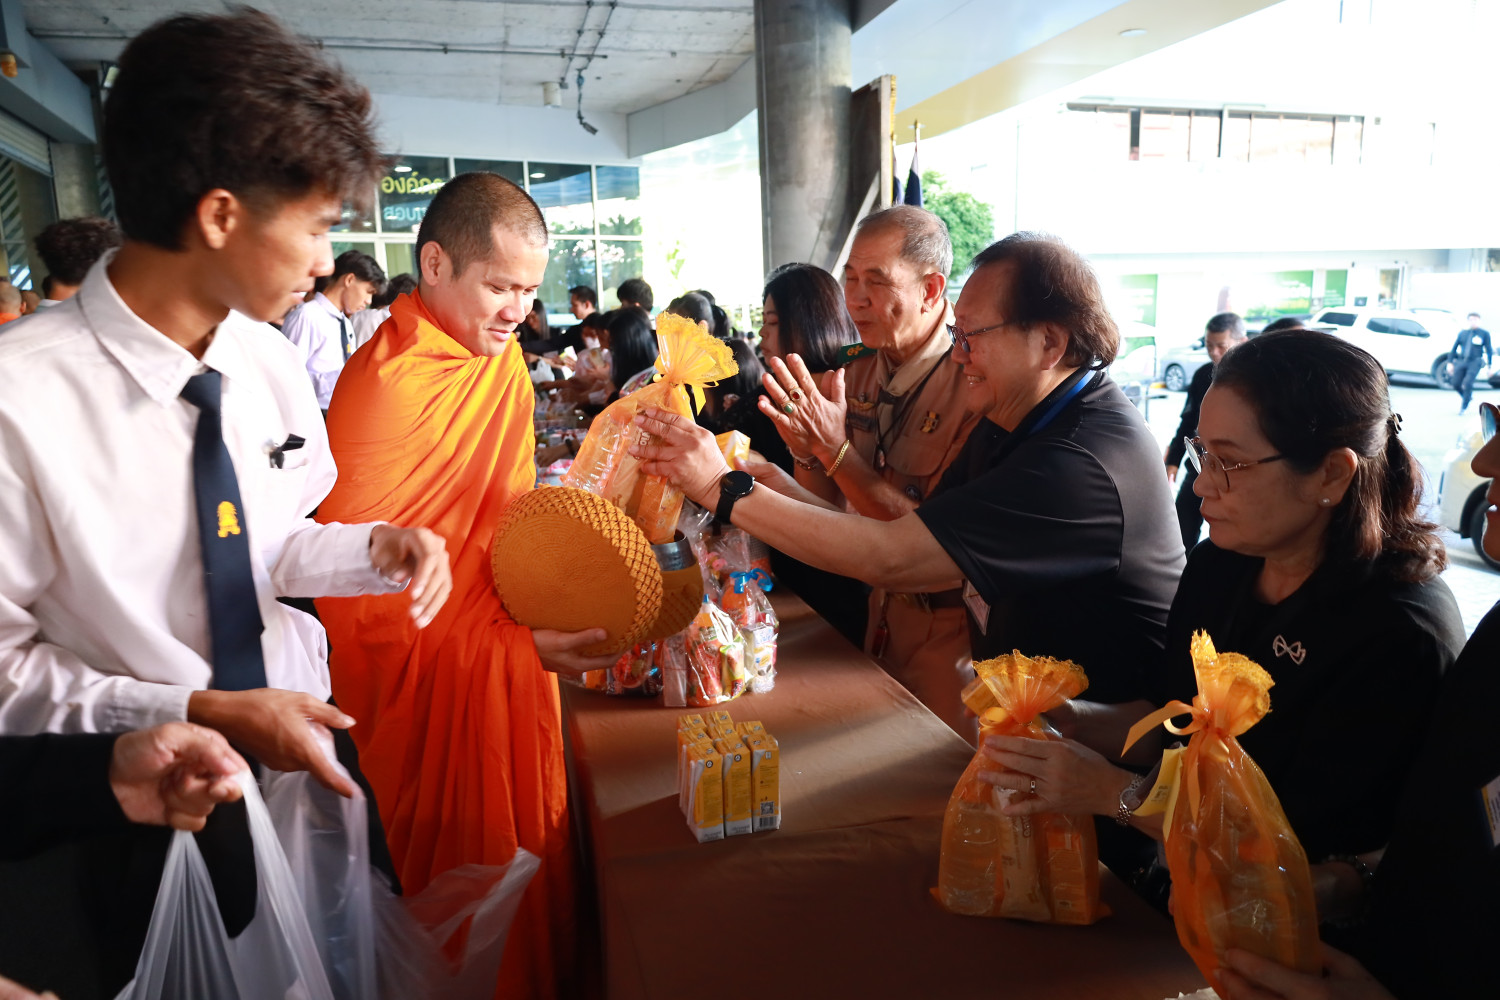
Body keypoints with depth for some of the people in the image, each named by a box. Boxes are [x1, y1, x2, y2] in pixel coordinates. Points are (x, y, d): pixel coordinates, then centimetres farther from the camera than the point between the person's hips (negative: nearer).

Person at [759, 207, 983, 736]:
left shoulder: (973, 384, -20)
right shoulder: (856, 372, 1)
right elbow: (827, 508, 4)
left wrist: (835, 450, -29)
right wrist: (807, 454, -16)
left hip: (945, 628, -6)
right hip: (873, 609, 6)